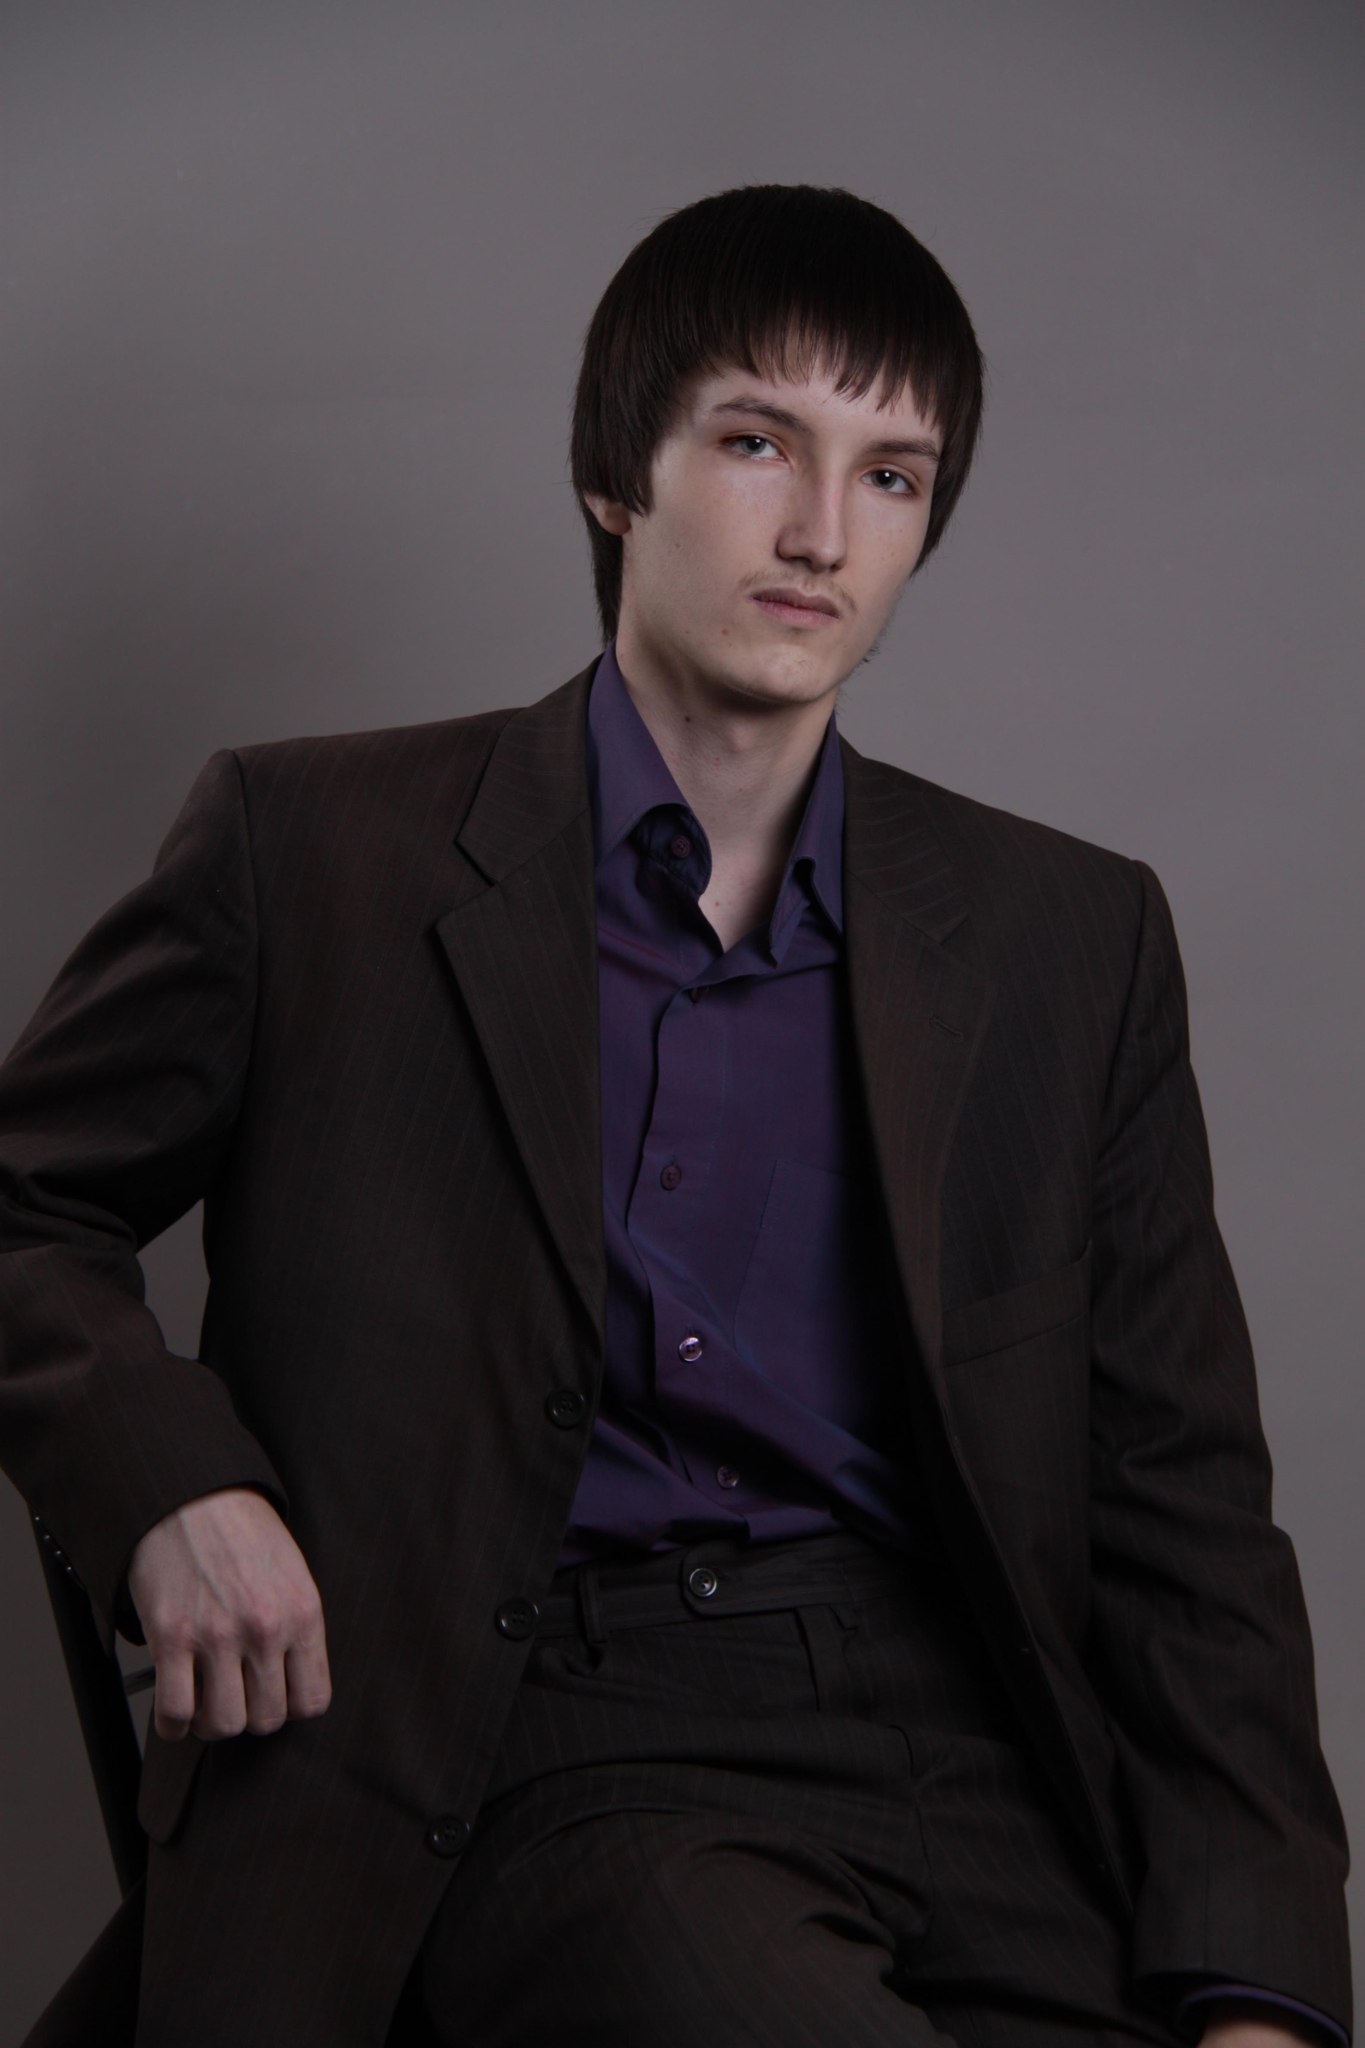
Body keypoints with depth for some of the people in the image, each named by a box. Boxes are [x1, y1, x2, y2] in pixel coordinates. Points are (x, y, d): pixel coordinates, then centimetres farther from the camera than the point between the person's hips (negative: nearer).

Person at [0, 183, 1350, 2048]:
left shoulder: (1073, 940, 13)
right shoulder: (315, 850, 7)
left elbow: (1182, 1505, 10)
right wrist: (165, 1482, -6)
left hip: (962, 1746, 4)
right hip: (544, 1756, -3)